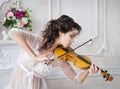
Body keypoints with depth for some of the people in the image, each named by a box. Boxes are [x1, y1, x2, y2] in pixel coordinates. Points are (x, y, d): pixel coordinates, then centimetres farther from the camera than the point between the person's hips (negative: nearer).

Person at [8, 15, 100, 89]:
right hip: (21, 80, -3)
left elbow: (77, 79, -4)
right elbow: (13, 32, -39)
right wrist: (35, 57, -44)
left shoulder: (61, 58, -11)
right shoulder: (37, 41, -23)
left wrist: (88, 70, -27)